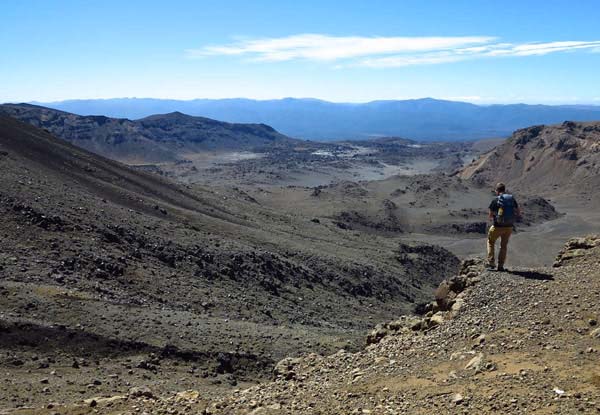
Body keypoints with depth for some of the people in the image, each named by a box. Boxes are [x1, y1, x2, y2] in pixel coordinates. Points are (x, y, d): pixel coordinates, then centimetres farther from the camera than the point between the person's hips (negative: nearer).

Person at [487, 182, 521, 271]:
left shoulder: (495, 200, -11)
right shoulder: (512, 199, 2)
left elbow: (490, 216, -5)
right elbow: (519, 213, 6)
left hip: (498, 226, -4)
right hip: (509, 226, 4)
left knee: (491, 242, 19)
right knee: (504, 245, 19)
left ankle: (491, 263, 12)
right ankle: (500, 266, 19)